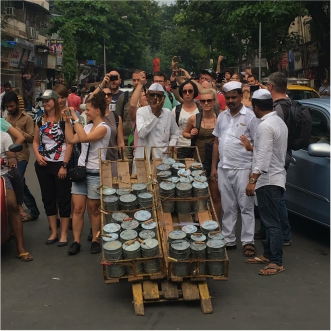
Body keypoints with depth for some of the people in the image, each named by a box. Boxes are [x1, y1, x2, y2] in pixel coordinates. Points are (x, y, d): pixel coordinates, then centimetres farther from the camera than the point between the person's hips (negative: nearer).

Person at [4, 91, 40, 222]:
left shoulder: (27, 118, -4)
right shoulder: (6, 118, 13)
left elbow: (32, 138, -11)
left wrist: (17, 129, -19)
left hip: (21, 156, -6)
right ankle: (33, 211, 22)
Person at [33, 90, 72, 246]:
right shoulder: (40, 121, 10)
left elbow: (69, 143, -11)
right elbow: (36, 141, 15)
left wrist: (64, 165, -15)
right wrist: (37, 155, -5)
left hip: (60, 164, -6)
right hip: (43, 165, 6)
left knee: (63, 199, 2)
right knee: (48, 198, 11)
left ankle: (64, 234, 11)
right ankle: (53, 232, 22)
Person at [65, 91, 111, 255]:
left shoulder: (104, 128, -12)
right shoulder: (87, 126, 11)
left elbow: (84, 138, -25)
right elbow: (71, 139, 11)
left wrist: (76, 119, -19)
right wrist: (68, 121, 7)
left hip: (95, 173, -6)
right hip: (81, 170, 6)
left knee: (93, 209, 4)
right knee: (78, 208, 4)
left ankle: (95, 240, 17)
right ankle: (76, 241, 9)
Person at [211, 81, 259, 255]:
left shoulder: (250, 117, -5)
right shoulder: (222, 116, 12)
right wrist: (213, 167, 11)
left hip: (243, 168, -5)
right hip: (223, 169, 5)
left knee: (246, 206, 1)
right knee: (228, 207, 12)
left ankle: (248, 241, 8)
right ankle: (228, 240, 20)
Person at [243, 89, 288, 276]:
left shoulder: (265, 126, -18)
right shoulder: (279, 122, 11)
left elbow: (264, 157, -23)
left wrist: (253, 180, -22)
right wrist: (251, 148, 26)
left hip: (268, 180, -10)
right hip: (276, 177, 10)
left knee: (272, 222, -4)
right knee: (272, 220, 16)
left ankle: (277, 262, 1)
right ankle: (268, 254, 27)